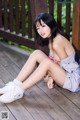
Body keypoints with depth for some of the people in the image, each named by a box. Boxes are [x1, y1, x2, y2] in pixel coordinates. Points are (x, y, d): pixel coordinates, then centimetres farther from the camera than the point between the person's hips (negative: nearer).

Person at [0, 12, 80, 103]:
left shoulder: (57, 43, -23)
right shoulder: (50, 40, 5)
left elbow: (65, 65, -17)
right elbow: (55, 63, 5)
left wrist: (49, 76, -5)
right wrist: (51, 76, -12)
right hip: (62, 74, 9)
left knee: (47, 62, -31)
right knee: (37, 53, -6)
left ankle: (19, 91, -26)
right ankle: (15, 84, -11)